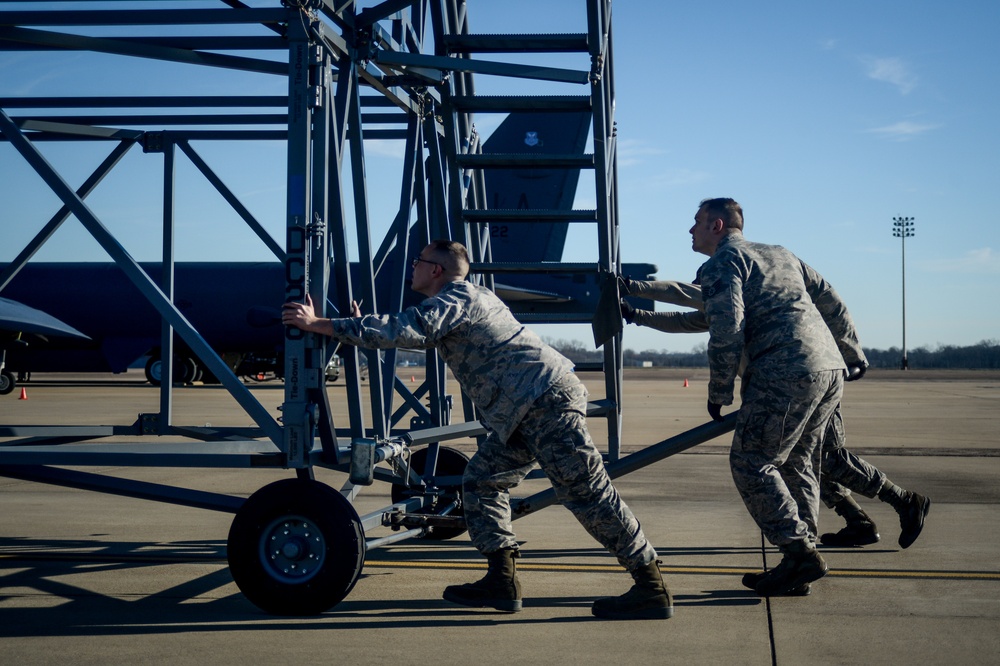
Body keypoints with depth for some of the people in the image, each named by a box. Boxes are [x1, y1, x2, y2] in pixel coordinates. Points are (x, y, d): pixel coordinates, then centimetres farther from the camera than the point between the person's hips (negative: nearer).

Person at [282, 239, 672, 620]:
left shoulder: (454, 299, -7)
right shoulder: (468, 298, 24)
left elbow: (405, 331, -23)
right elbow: (417, 334, 39)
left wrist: (318, 324, -20)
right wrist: (361, 327, 35)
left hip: (546, 398, -10)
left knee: (586, 493, -9)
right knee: (481, 481, 9)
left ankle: (651, 588, -5)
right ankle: (501, 582, 8)